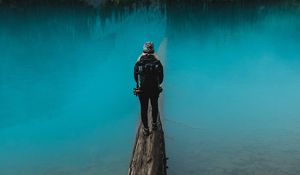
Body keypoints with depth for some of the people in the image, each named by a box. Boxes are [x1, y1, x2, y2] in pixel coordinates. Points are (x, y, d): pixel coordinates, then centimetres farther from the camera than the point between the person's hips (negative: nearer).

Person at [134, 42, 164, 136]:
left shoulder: (138, 63, -10)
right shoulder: (157, 62, -10)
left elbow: (135, 76, 1)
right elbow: (161, 77, -1)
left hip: (142, 90, -1)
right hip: (155, 89, 1)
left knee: (144, 109, 11)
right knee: (154, 106, 23)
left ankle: (146, 129, 19)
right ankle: (154, 124, 39)